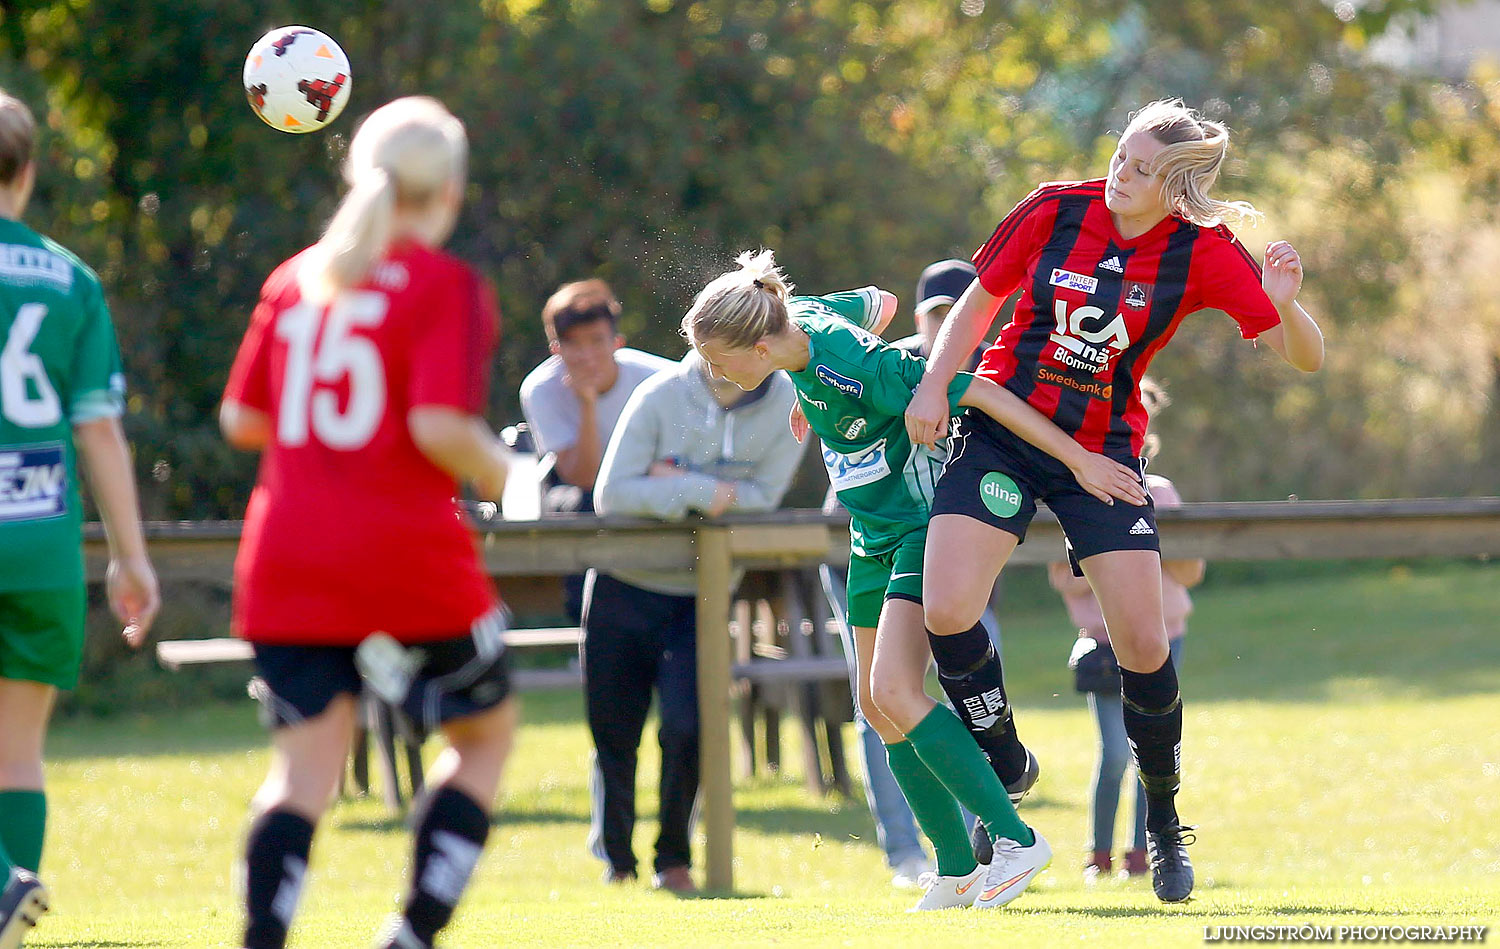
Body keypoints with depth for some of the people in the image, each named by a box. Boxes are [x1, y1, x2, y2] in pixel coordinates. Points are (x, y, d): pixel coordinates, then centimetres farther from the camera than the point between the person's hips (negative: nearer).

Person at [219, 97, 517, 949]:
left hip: (287, 560, 4)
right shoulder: (446, 287, -7)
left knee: (306, 767, 4)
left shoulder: (295, 281, 9)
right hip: (408, 558, -4)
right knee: (487, 731, 16)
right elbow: (440, 426, -18)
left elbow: (241, 418, 11)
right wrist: (498, 470, 1)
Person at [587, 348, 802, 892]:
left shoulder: (787, 406, -9)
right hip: (622, 586, 0)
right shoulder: (660, 397, -13)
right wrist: (700, 492, -26)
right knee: (614, 735, 5)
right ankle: (616, 859, 26)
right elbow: (610, 493, -17)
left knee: (686, 727, -15)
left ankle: (674, 860, 6)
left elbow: (762, 499, -13)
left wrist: (678, 483, -20)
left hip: (702, 596, 0)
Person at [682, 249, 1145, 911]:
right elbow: (880, 302, 14)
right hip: (875, 538, 10)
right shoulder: (800, 316, -6)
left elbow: (980, 394, -28)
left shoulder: (861, 369, -30)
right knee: (878, 707, 8)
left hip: (926, 529, -10)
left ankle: (1015, 838, -16)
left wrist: (1080, 459, -27)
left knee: (893, 691, -23)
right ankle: (959, 869, 15)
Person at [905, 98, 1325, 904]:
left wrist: (1285, 305, -33)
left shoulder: (1205, 254, -10)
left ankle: (1164, 823, 18)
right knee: (946, 613, -17)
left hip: (1103, 452, 0)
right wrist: (934, 384, -8)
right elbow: (979, 300, 7)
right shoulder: (1057, 211, -8)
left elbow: (1305, 358, -12)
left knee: (1143, 646, -6)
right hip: (1003, 433, 0)